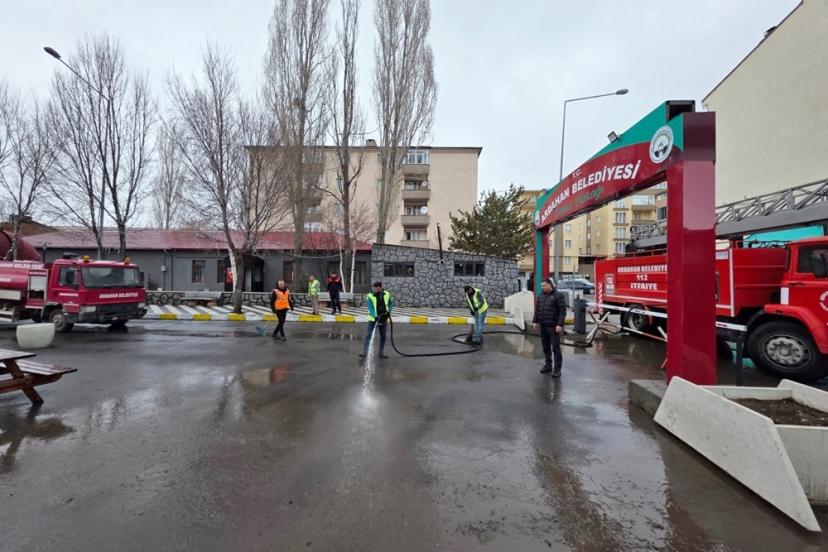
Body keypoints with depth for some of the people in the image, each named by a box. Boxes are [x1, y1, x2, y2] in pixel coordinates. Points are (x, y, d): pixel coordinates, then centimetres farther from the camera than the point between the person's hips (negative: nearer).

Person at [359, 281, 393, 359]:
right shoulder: (370, 296, -12)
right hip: (373, 319, -3)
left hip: (383, 319, 3)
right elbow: (370, 308, -17)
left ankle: (381, 353, 22)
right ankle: (365, 352, -5)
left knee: (383, 336, 11)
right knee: (368, 335, -8)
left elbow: (391, 303, 14)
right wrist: (375, 316, -30)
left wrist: (389, 311, -1)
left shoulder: (387, 294, -3)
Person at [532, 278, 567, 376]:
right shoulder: (541, 296, 11)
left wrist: (560, 324, -18)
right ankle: (548, 365, 25)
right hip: (543, 326, 6)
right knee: (546, 347, 13)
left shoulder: (558, 295, -7)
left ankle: (557, 369, 5)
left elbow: (563, 311, -12)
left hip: (553, 327, -6)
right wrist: (535, 321, 10)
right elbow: (537, 309, 17)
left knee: (555, 348, -2)